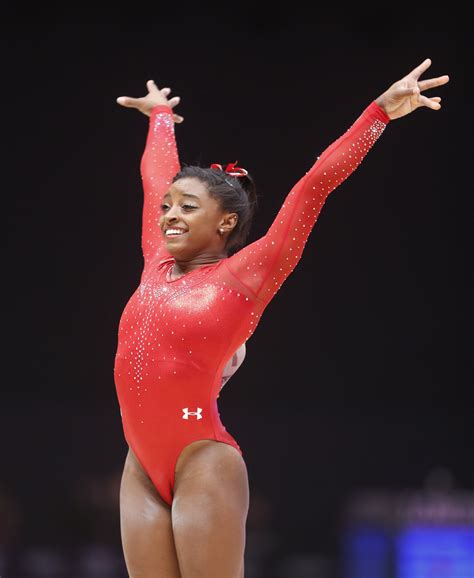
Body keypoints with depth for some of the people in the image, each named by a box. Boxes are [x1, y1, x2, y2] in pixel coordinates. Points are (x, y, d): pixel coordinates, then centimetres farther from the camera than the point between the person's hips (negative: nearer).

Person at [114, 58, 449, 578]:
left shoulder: (244, 275, -2)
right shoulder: (156, 265, 13)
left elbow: (314, 186, -4)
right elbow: (156, 178, 29)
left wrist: (381, 111, -4)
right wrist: (161, 117, 44)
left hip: (203, 465, -6)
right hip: (142, 471, 6)